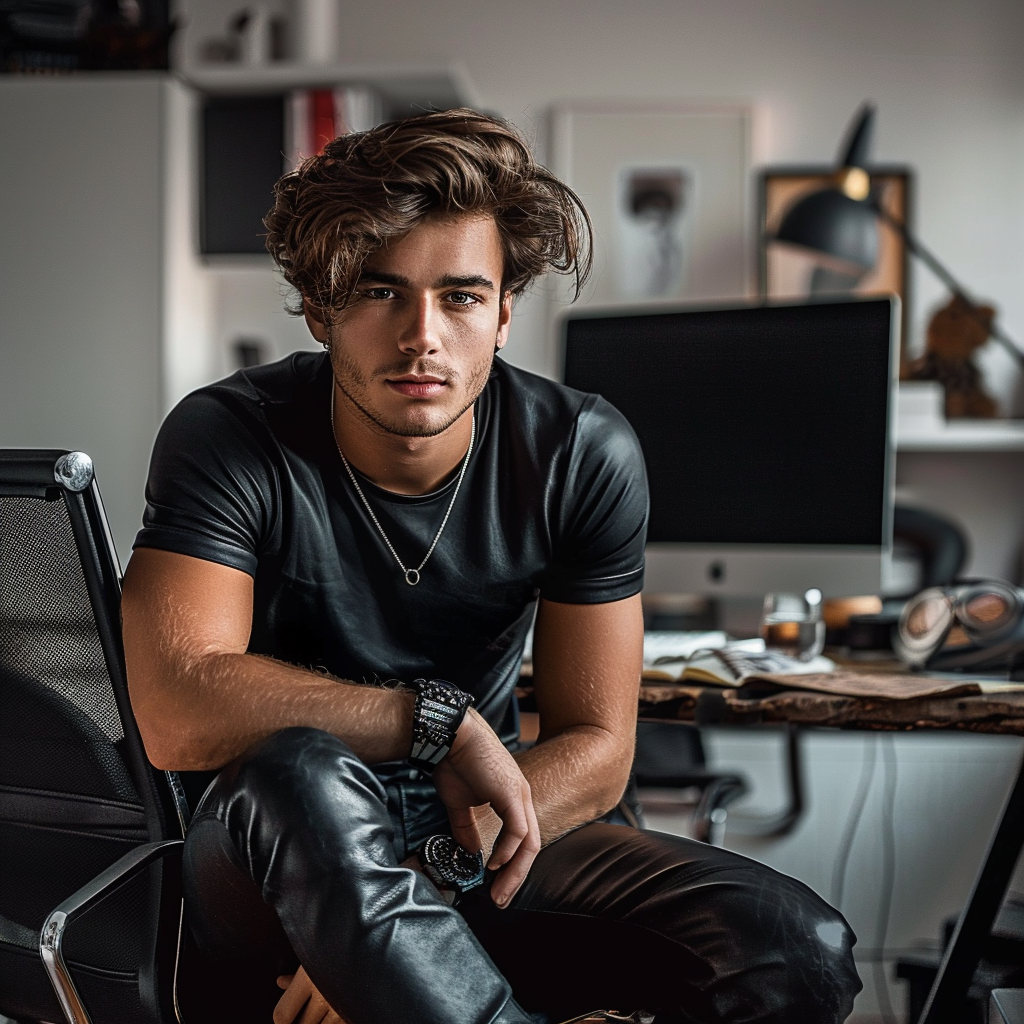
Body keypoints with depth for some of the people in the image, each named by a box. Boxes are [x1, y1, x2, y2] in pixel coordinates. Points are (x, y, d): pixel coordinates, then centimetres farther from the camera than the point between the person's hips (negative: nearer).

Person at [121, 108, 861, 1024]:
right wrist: (440, 717, -25)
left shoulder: (584, 455, -7)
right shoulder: (227, 441, -15)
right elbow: (179, 717, -28)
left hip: (480, 844, 3)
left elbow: (597, 747, -7)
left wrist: (425, 878, -23)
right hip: (271, 873, -2)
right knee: (300, 778, -40)